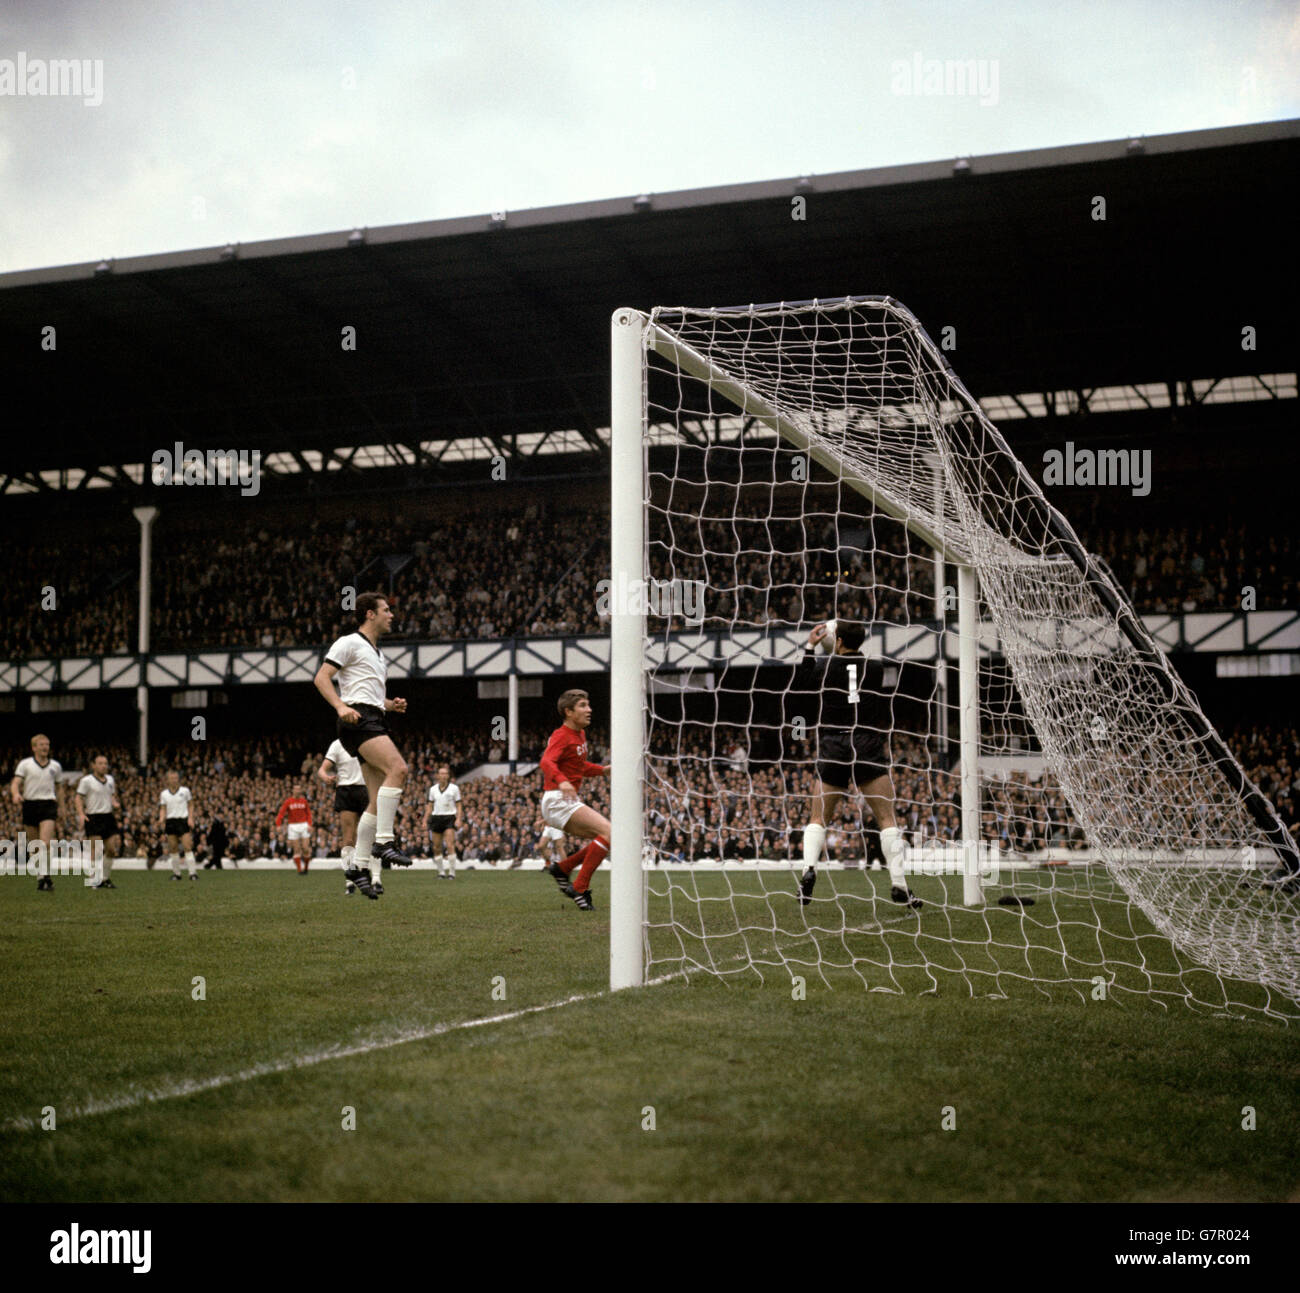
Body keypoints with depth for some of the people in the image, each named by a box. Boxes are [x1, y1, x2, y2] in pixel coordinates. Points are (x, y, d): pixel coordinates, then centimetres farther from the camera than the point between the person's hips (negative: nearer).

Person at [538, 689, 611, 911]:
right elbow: (547, 762, -30)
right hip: (558, 800, -10)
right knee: (608, 832, -20)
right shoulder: (561, 735, -12)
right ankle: (580, 889, -18)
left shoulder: (580, 735, 17)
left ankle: (561, 868, 12)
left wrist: (602, 770, 16)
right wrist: (561, 781, -49)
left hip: (569, 802, 10)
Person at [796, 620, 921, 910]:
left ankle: (809, 869, -9)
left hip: (832, 750, 1)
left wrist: (810, 646, 26)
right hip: (869, 749, -1)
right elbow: (884, 712, 9)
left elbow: (804, 680, 21)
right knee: (887, 819, 1)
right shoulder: (876, 668, 3)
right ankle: (898, 884, -8)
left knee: (818, 818, 13)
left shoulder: (825, 665, 2)